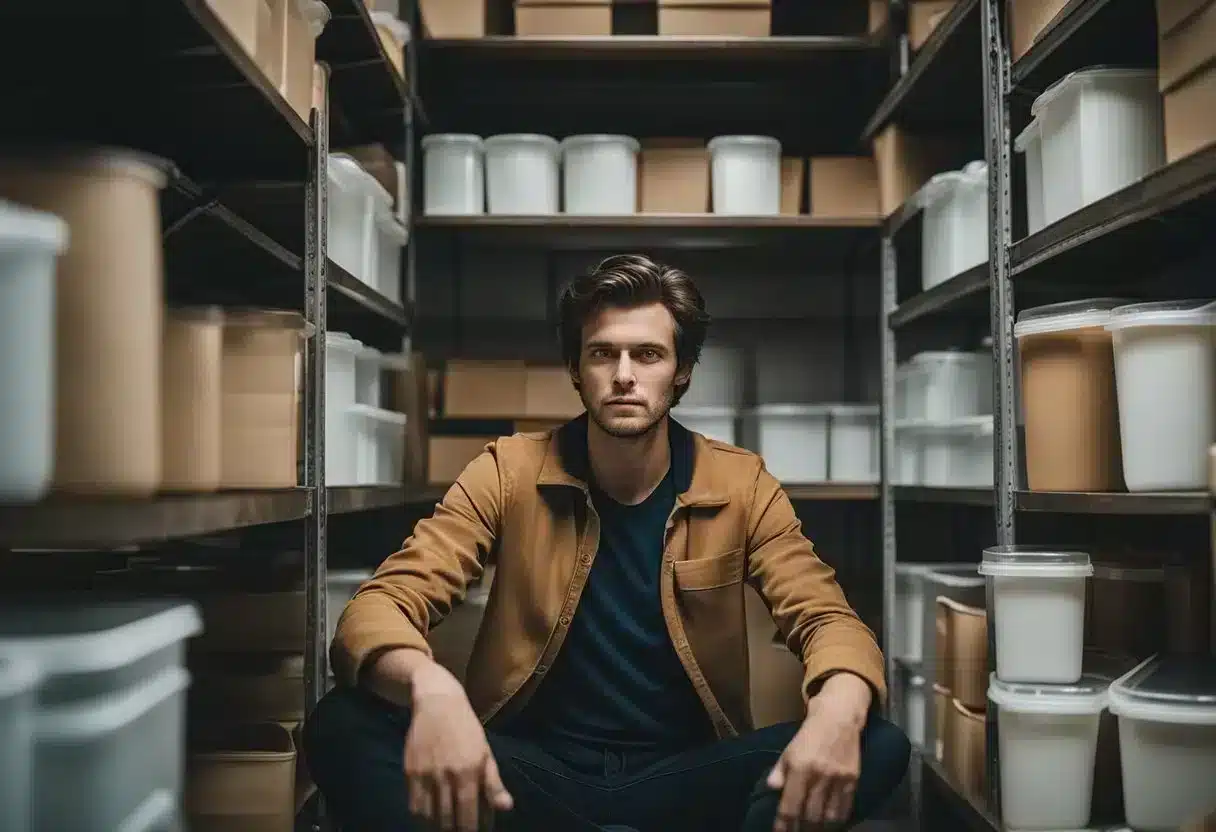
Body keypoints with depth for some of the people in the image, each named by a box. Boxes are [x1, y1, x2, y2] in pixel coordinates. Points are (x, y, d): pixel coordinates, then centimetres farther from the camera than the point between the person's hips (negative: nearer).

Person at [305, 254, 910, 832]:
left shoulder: (740, 485, -1)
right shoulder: (510, 472, -4)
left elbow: (827, 618, -6)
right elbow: (381, 604, -12)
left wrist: (837, 708, -33)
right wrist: (430, 688, -38)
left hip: (687, 776, 1)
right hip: (534, 770, 0)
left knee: (879, 747, -26)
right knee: (343, 726, -27)